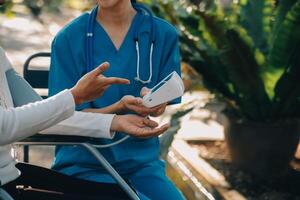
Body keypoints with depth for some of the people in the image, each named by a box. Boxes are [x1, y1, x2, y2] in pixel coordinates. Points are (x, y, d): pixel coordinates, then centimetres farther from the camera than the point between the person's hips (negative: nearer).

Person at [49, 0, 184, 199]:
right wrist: (121, 107, -23)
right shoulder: (68, 38, -5)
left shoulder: (164, 34, 2)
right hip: (84, 165, -3)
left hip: (141, 160, 3)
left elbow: (160, 106, 6)